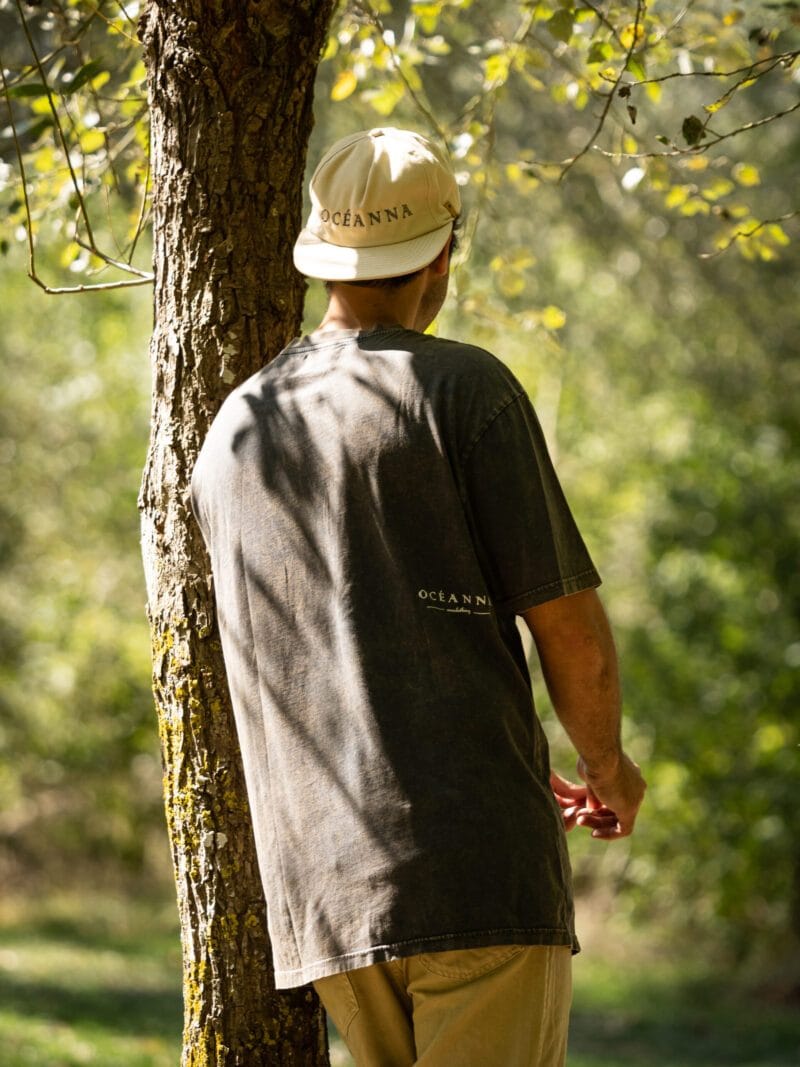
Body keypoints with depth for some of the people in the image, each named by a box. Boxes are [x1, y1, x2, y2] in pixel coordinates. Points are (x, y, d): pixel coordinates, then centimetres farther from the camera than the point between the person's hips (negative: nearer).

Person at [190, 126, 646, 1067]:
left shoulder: (234, 431, 15)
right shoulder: (465, 390, -4)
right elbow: (571, 630, -7)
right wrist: (606, 763, 14)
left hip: (320, 879, 6)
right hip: (478, 859, -6)